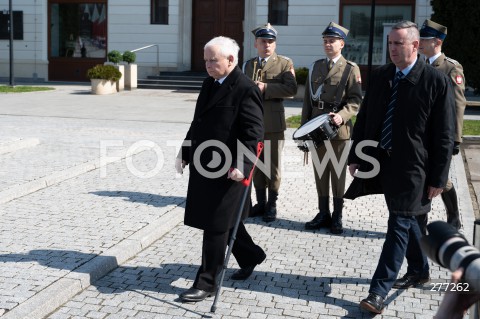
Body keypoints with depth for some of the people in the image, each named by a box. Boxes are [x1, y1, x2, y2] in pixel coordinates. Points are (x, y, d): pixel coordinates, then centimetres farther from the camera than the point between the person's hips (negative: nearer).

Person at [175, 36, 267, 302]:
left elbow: (253, 134, -18)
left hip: (227, 170, -9)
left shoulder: (245, 89, -14)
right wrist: (185, 153, 16)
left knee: (216, 225, -1)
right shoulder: (209, 84, 13)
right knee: (225, 220, 19)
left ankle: (206, 283, 10)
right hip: (204, 166, 9)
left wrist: (242, 166, -25)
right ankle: (250, 255, 41)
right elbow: (197, 123, 20)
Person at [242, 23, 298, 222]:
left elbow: (291, 89, -14)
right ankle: (261, 203, 21)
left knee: (273, 166, 3)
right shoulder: (248, 65, 15)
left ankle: (272, 205, 14)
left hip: (273, 123, -4)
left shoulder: (284, 63, 0)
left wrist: (265, 88, -19)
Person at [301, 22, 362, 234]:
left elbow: (355, 100, -7)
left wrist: (342, 115, -24)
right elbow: (307, 100, 14)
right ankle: (323, 214, 20)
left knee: (338, 174, 3)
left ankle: (337, 217, 13)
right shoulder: (315, 67, 13)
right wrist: (304, 129, 10)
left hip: (339, 129, -4)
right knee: (320, 173, 9)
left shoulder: (351, 69, 0)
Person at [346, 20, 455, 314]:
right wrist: (356, 156, 7)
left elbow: (444, 135, -9)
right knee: (409, 221, 20)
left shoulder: (437, 81, -10)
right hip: (383, 162, 6)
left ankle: (380, 291, -2)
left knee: (400, 224, -5)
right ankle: (420, 270, 40)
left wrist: (438, 178, -10)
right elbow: (364, 118, 11)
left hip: (413, 167, -5)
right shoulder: (380, 76, 4)